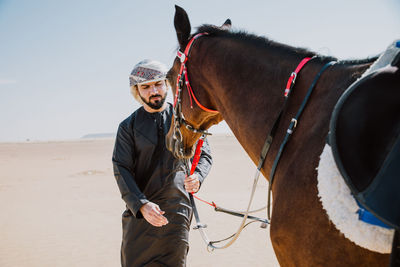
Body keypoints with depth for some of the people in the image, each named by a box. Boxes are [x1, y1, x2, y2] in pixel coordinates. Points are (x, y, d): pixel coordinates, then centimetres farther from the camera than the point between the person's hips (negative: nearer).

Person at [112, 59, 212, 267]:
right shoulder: (128, 127, 3)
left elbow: (204, 155, 7)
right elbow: (121, 170, -4)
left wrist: (197, 177, -17)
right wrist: (141, 205, -20)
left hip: (177, 211, 0)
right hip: (139, 213, 0)